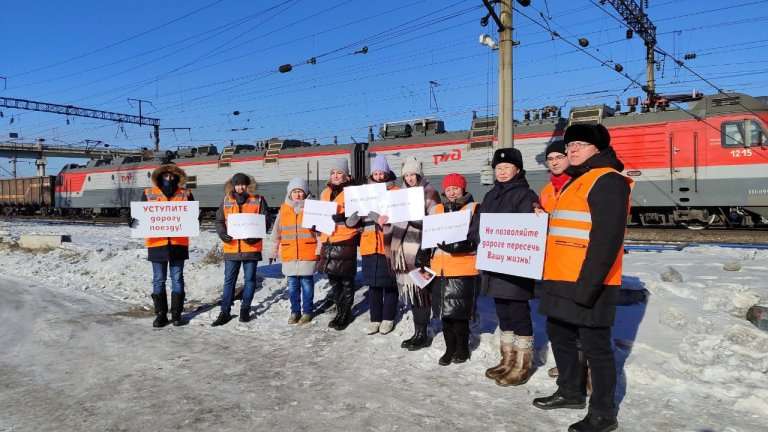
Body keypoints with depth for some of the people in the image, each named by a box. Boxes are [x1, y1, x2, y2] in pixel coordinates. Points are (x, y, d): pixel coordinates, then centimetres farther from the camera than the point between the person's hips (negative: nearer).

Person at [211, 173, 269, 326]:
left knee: (249, 279, 8)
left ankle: (245, 309, 21)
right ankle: (225, 312, 13)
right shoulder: (226, 201, 7)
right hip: (231, 247, 2)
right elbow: (219, 220, 11)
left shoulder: (258, 200, -1)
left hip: (251, 247, -2)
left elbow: (265, 221, -2)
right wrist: (222, 233, -9)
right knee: (229, 280, 6)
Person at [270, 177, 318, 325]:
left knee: (307, 283, 4)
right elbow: (277, 232, 13)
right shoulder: (284, 209, 7)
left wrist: (320, 250, -3)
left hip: (307, 254, -3)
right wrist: (274, 250, 14)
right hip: (289, 255, 3)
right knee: (292, 285, 9)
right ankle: (295, 311, 21)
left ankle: (307, 311, 16)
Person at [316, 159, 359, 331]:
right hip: (328, 242, 7)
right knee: (333, 279, 13)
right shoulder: (325, 193, 16)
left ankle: (345, 314, 13)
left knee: (346, 280, 2)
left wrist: (342, 217, -25)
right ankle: (340, 312, 26)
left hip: (345, 242, -7)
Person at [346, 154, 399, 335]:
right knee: (373, 283, 9)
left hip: (388, 244, -3)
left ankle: (388, 318, 17)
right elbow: (356, 217, 12)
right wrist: (353, 218, -11)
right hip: (369, 243, 4)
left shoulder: (396, 192, 2)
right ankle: (375, 318, 19)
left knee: (389, 283, 4)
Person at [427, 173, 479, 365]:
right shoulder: (436, 210, 15)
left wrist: (460, 245, -25)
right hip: (440, 269, 5)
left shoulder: (474, 209, -1)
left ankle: (462, 348, 17)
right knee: (445, 311, 11)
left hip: (464, 269, -5)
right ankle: (450, 348, 24)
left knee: (459, 313, -2)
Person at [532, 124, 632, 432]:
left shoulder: (607, 181, -12)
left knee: (594, 346, 0)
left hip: (587, 284, -10)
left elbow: (607, 239, -21)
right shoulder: (576, 182, 20)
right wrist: (550, 275, 20)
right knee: (559, 335, 19)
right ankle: (571, 392, 36)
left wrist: (587, 284, -24)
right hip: (562, 280, 10)